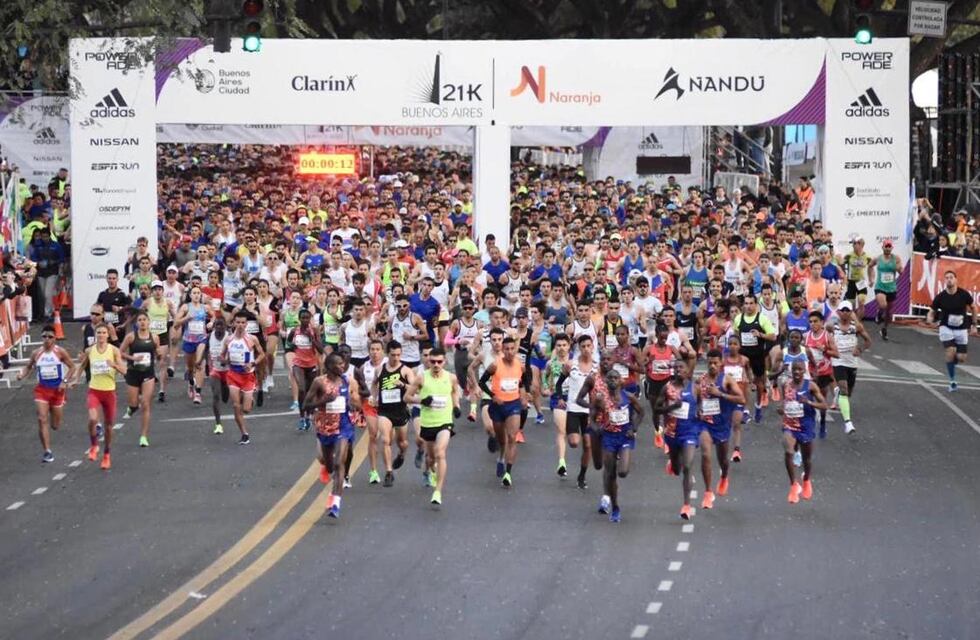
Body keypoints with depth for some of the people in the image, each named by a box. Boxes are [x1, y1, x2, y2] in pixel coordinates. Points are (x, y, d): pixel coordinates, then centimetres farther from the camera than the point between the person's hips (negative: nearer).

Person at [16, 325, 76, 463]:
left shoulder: (60, 352, -8)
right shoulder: (36, 353, 0)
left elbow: (72, 367, -3)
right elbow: (28, 366, 13)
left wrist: (65, 381, -15)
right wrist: (22, 375, -7)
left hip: (57, 389, -1)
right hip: (41, 389, 1)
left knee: (55, 426, 7)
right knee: (42, 420, -14)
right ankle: (46, 451, -9)